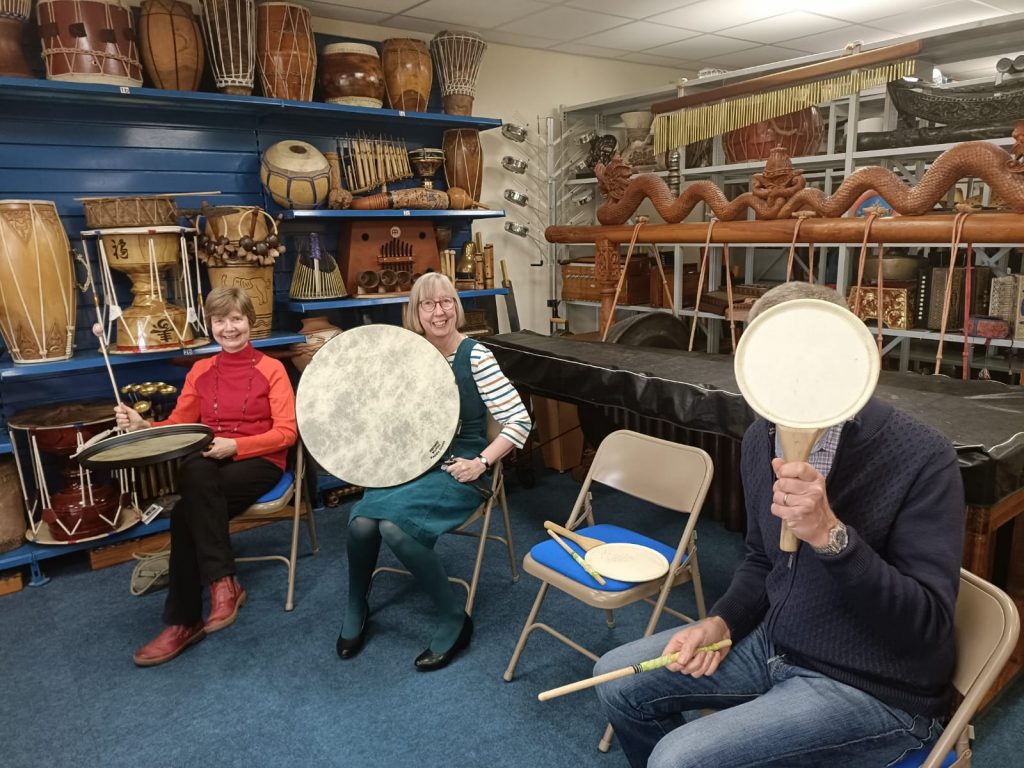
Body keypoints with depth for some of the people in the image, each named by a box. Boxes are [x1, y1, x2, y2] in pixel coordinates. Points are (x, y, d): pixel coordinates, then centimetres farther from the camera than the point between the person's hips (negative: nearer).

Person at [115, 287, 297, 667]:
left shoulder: (271, 369, 1)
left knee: (186, 512, -29)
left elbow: (286, 432, -7)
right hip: (207, 465, 4)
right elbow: (179, 425, 10)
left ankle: (184, 621, -17)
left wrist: (234, 445, -20)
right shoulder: (200, 371, 14)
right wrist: (143, 426, -11)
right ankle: (222, 581, -26)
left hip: (258, 463, -3)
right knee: (193, 473, -34)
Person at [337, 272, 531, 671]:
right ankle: (356, 609, 8)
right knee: (361, 522, -23)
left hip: (456, 472, -4)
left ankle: (454, 619, -8)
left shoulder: (475, 356, -9)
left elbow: (519, 421, -10)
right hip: (409, 465, 4)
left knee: (394, 525, -30)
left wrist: (481, 462, -18)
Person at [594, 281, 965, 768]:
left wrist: (830, 535, -38)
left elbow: (927, 627, -25)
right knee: (618, 678, 6)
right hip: (773, 643, 7)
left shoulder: (921, 459, -23)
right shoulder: (761, 440, -2)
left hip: (872, 690, -6)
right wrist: (721, 623, -6)